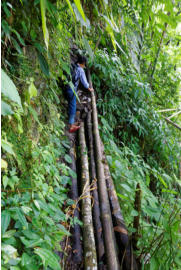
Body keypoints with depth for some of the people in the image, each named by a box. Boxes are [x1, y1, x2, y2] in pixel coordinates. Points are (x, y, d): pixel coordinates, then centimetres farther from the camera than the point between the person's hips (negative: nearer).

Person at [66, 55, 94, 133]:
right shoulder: (80, 70, -10)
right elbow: (84, 81, -4)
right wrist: (89, 88, 13)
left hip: (68, 88, 8)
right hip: (72, 89, -7)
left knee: (71, 106, 19)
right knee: (72, 107, 0)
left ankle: (72, 123, 31)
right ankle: (71, 126, 7)